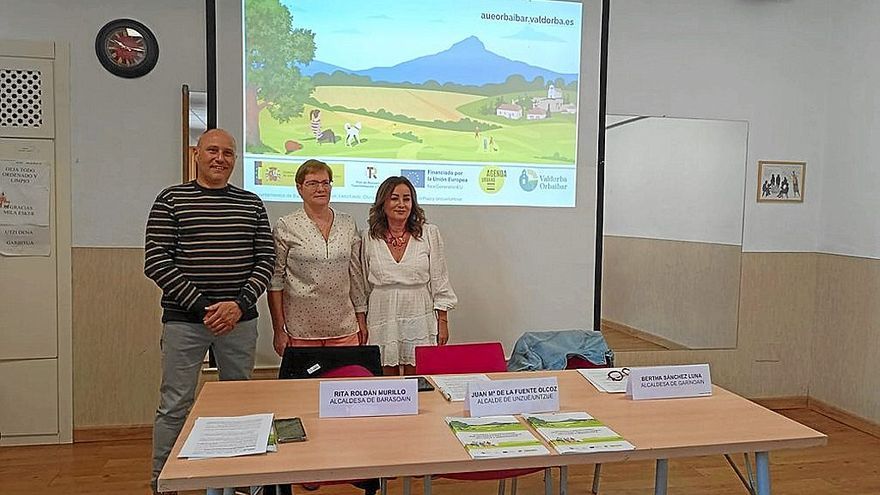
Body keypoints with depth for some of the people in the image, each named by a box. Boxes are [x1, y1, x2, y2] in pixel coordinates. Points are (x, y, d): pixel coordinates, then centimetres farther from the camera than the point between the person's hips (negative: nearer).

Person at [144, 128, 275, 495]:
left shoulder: (251, 204, 7)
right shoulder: (171, 200, 0)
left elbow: (266, 259, 4)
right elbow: (155, 262, -7)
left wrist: (240, 304, -10)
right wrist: (201, 306, -14)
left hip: (239, 319, 3)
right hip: (184, 320, -3)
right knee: (175, 405, 3)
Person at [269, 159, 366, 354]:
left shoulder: (348, 225, 8)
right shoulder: (286, 227, -3)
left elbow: (357, 276, 12)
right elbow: (275, 281, -2)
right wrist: (279, 330, -5)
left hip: (344, 328, 3)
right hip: (301, 329, -3)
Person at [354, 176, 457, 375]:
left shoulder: (429, 234, 0)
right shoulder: (370, 239, 4)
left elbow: (440, 282, 2)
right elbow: (362, 287, 9)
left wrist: (442, 322, 0)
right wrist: (360, 324, 6)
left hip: (418, 319, -1)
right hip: (382, 320, 1)